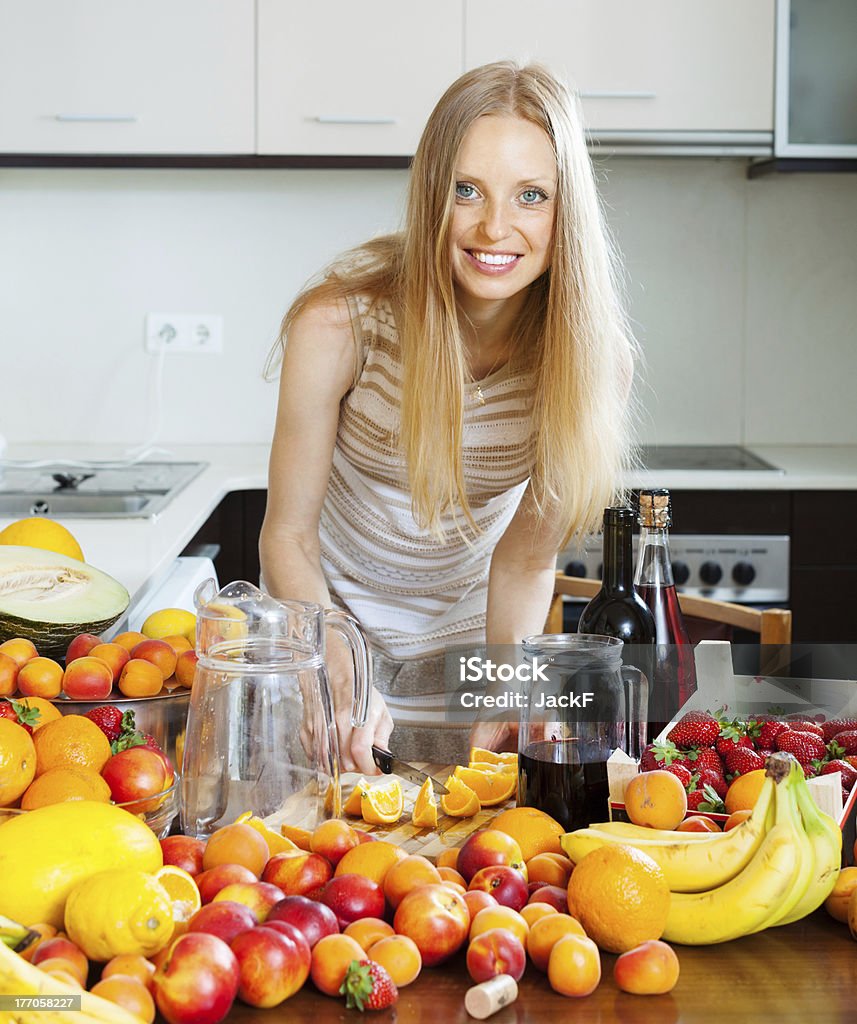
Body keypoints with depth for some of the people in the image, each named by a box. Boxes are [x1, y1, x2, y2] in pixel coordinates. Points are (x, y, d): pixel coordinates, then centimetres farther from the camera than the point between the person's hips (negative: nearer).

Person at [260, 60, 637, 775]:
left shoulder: (592, 357, -22)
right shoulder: (338, 323, -28)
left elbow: (526, 560, -12)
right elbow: (287, 536, -21)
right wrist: (343, 677, -36)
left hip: (465, 634, 2)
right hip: (329, 617, -1)